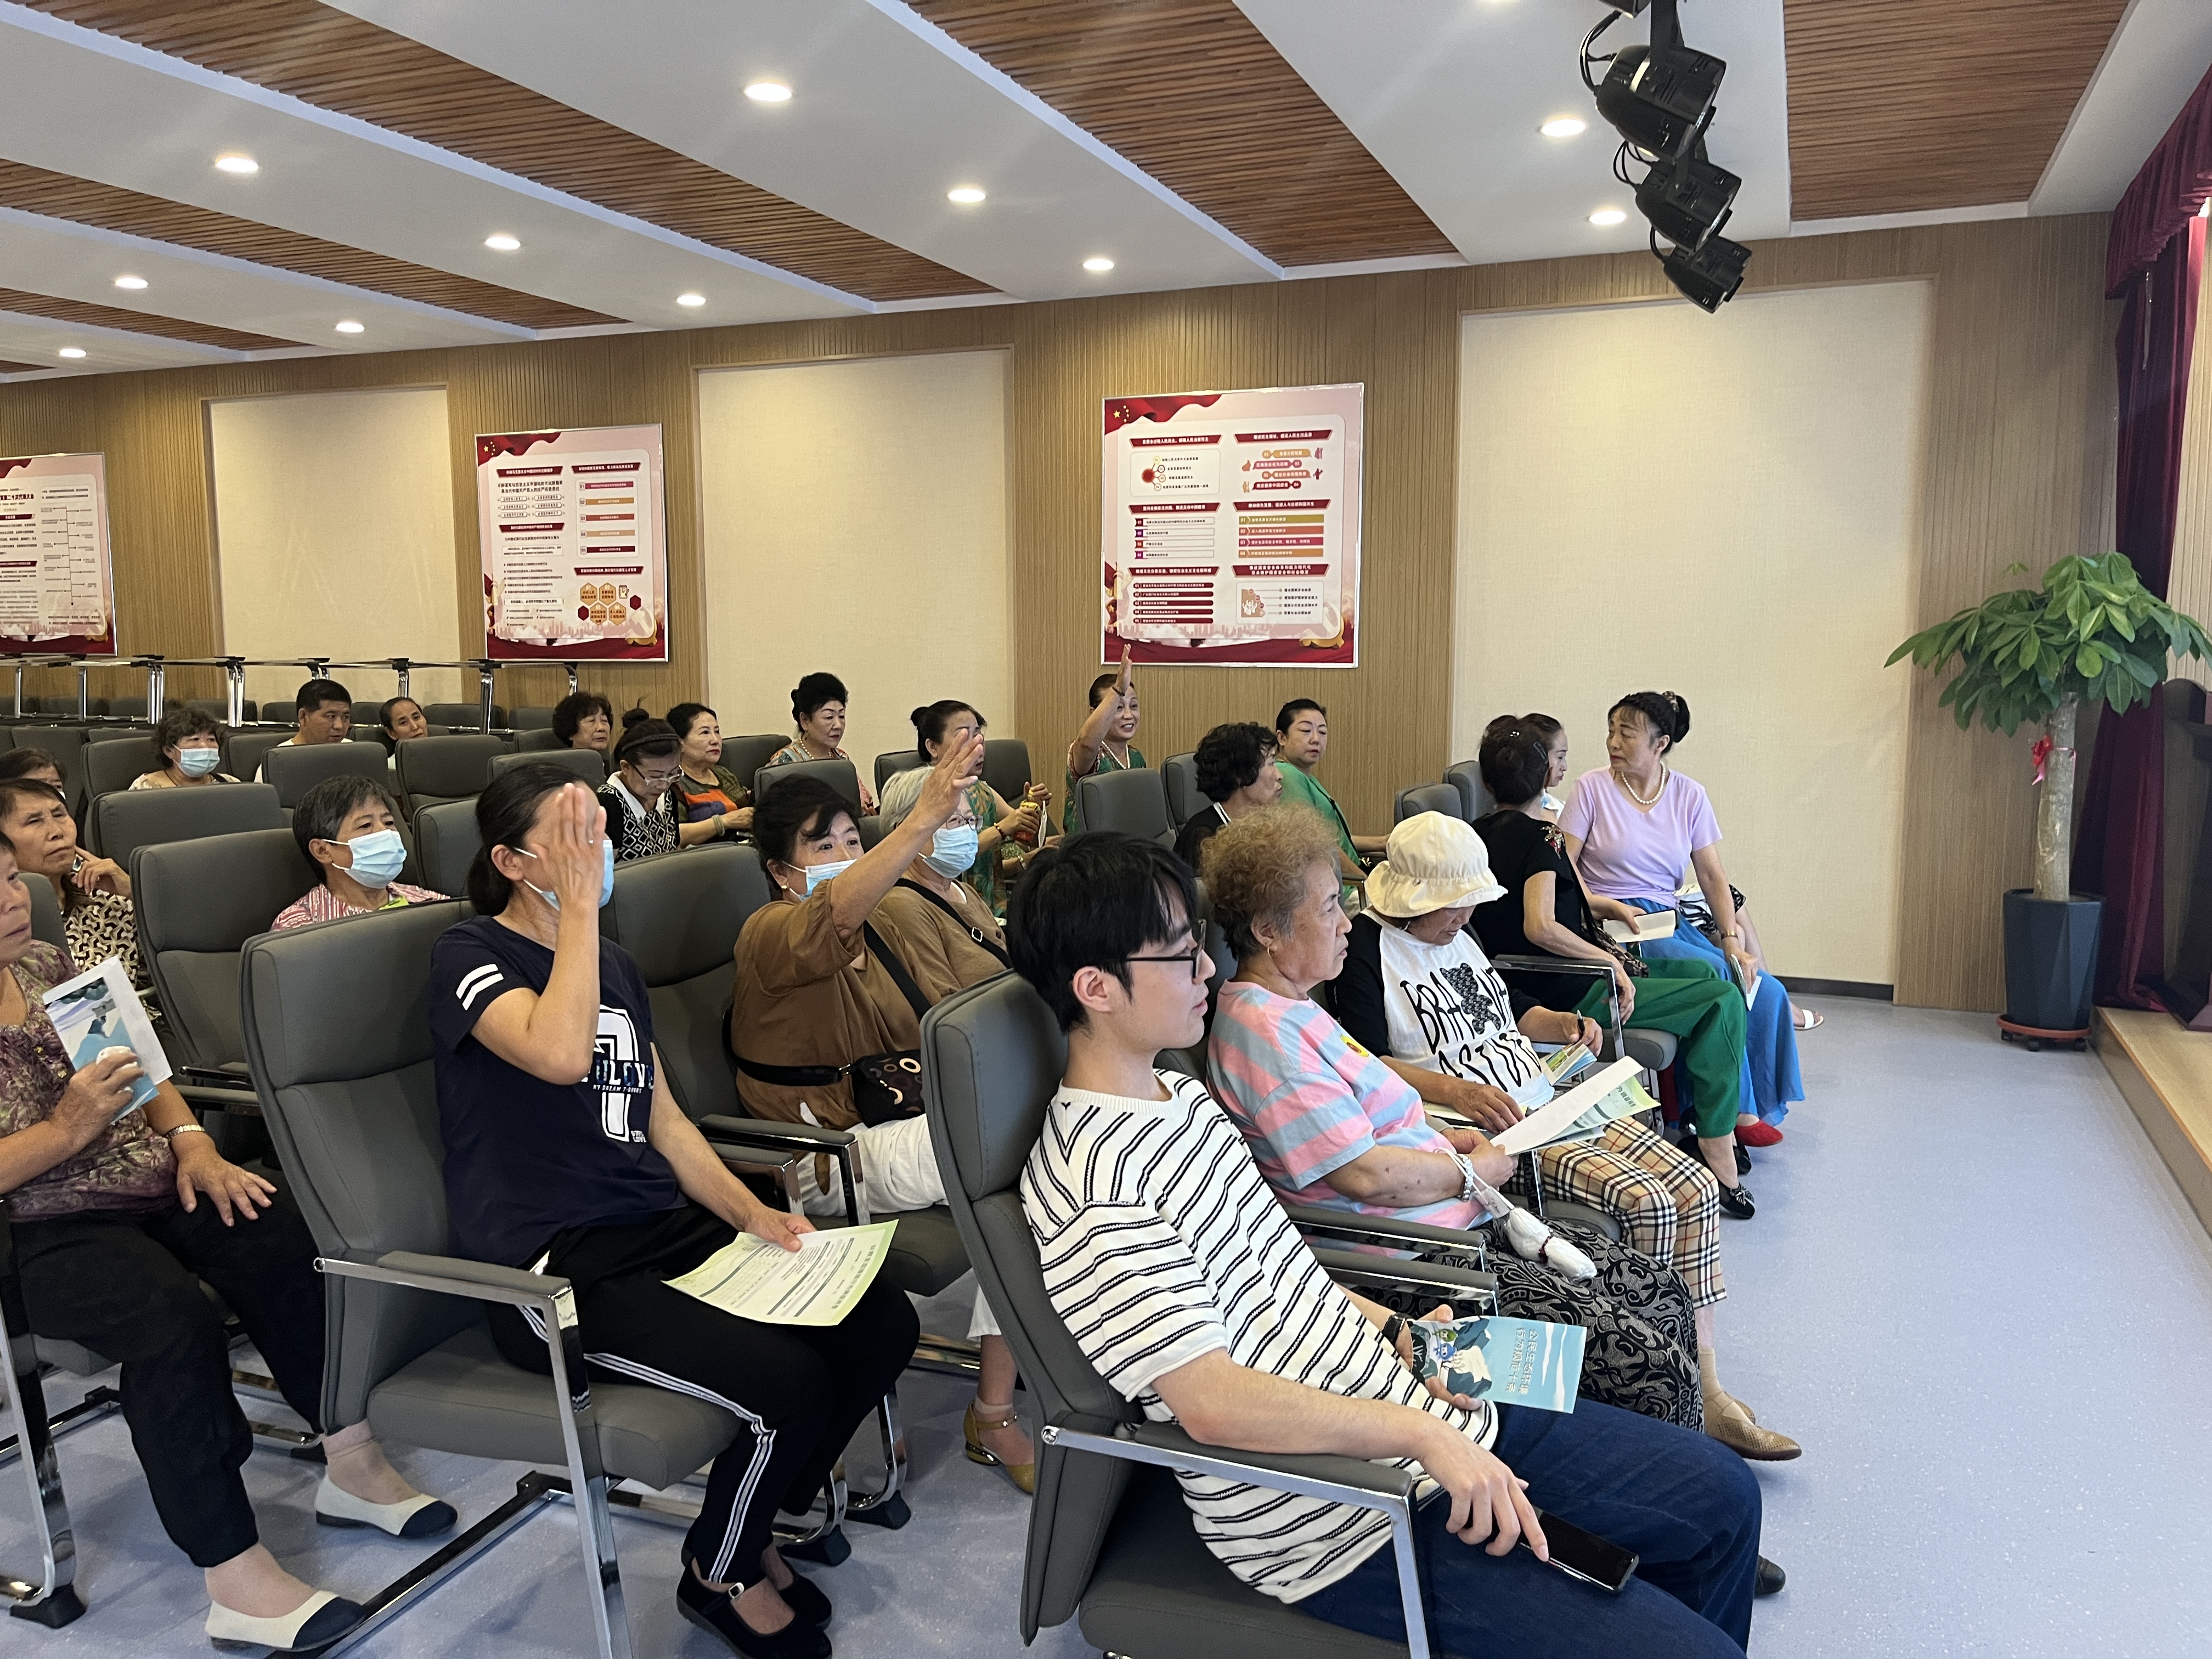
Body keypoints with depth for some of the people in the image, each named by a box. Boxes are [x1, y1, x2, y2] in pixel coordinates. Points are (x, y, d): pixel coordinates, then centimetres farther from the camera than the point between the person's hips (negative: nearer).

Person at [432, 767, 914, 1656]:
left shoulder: (616, 964, 16)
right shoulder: (469, 955, -7)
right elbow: (559, 1055, -29)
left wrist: (751, 1213, 3)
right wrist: (578, 903, -21)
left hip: (663, 1226, 8)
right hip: (554, 1268, -7)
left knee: (883, 1325, -7)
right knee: (790, 1383, -25)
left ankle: (757, 1524, 16)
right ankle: (720, 1578, 7)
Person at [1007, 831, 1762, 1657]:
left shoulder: (1184, 1095, 9)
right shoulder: (1092, 1187, -22)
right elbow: (1214, 1402, -25)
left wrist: (1392, 1331, 4)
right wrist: (1420, 1434, -21)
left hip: (1427, 1421, 9)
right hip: (1342, 1524, -9)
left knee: (1721, 1494, 14)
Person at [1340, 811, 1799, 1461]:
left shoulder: (1458, 937, 18)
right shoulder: (1367, 951, -9)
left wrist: (1559, 1024, 13)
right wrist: (1456, 1091, -29)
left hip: (1550, 1105, 9)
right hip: (1489, 1131, -9)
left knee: (1695, 1189, -6)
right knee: (1644, 1204, -23)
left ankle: (1708, 1393, 0)